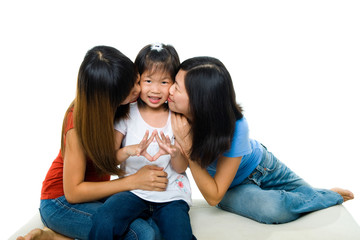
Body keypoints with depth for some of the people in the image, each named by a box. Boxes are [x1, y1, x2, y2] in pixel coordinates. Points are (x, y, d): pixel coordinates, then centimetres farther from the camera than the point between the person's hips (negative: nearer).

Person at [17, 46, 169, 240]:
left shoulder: (124, 107, -7)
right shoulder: (79, 121, -23)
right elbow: (73, 191, -22)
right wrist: (134, 181, -25)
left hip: (96, 192, 7)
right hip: (61, 202, -7)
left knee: (154, 220, -19)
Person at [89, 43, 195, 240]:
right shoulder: (127, 115, 0)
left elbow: (181, 169, 2)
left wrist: (174, 153, -21)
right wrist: (128, 150, -27)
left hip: (171, 195, 0)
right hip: (134, 191, 0)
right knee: (103, 223, -28)